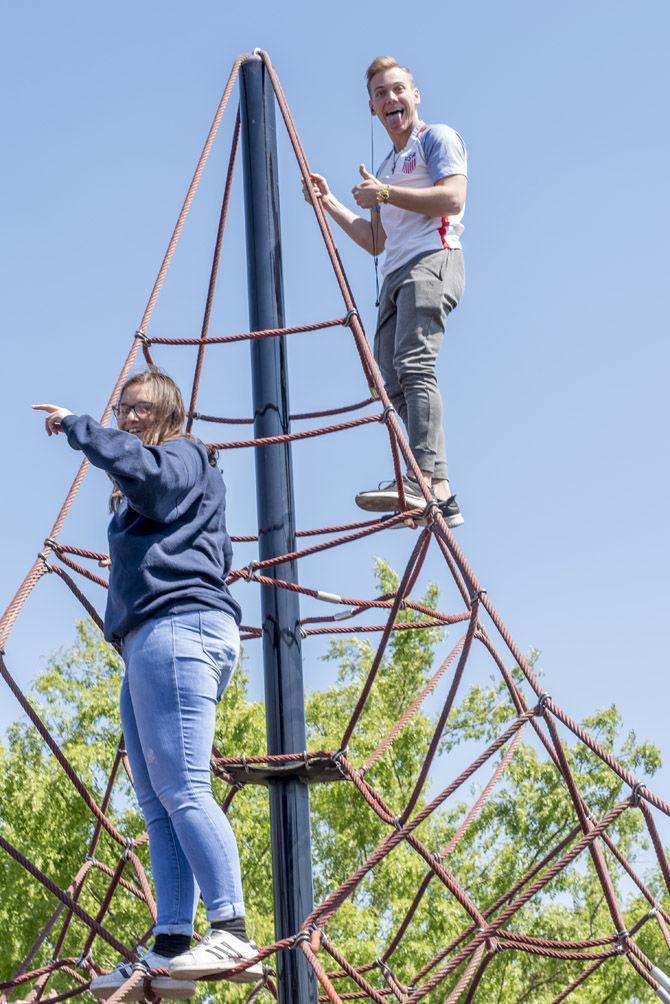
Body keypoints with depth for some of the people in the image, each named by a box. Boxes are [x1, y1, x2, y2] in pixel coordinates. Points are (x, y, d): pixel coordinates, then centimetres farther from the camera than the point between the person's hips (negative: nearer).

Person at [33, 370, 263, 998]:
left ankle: (231, 932, -27)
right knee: (157, 802, -1)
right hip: (146, 645, 10)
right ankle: (171, 946, -8)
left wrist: (76, 427, -9)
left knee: (182, 788, -20)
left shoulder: (185, 458, 6)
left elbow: (142, 467, -19)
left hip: (177, 627, -10)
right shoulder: (136, 500, 32)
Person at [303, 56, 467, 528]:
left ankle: (427, 478, -39)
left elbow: (453, 197, -10)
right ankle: (441, 498, -8)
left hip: (433, 260, -9)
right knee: (395, 382, -5)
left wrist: (385, 194, -9)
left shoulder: (437, 138, 8)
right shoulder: (387, 167, 32)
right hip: (396, 275, 9)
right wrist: (330, 204, 23)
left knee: (414, 365, -26)